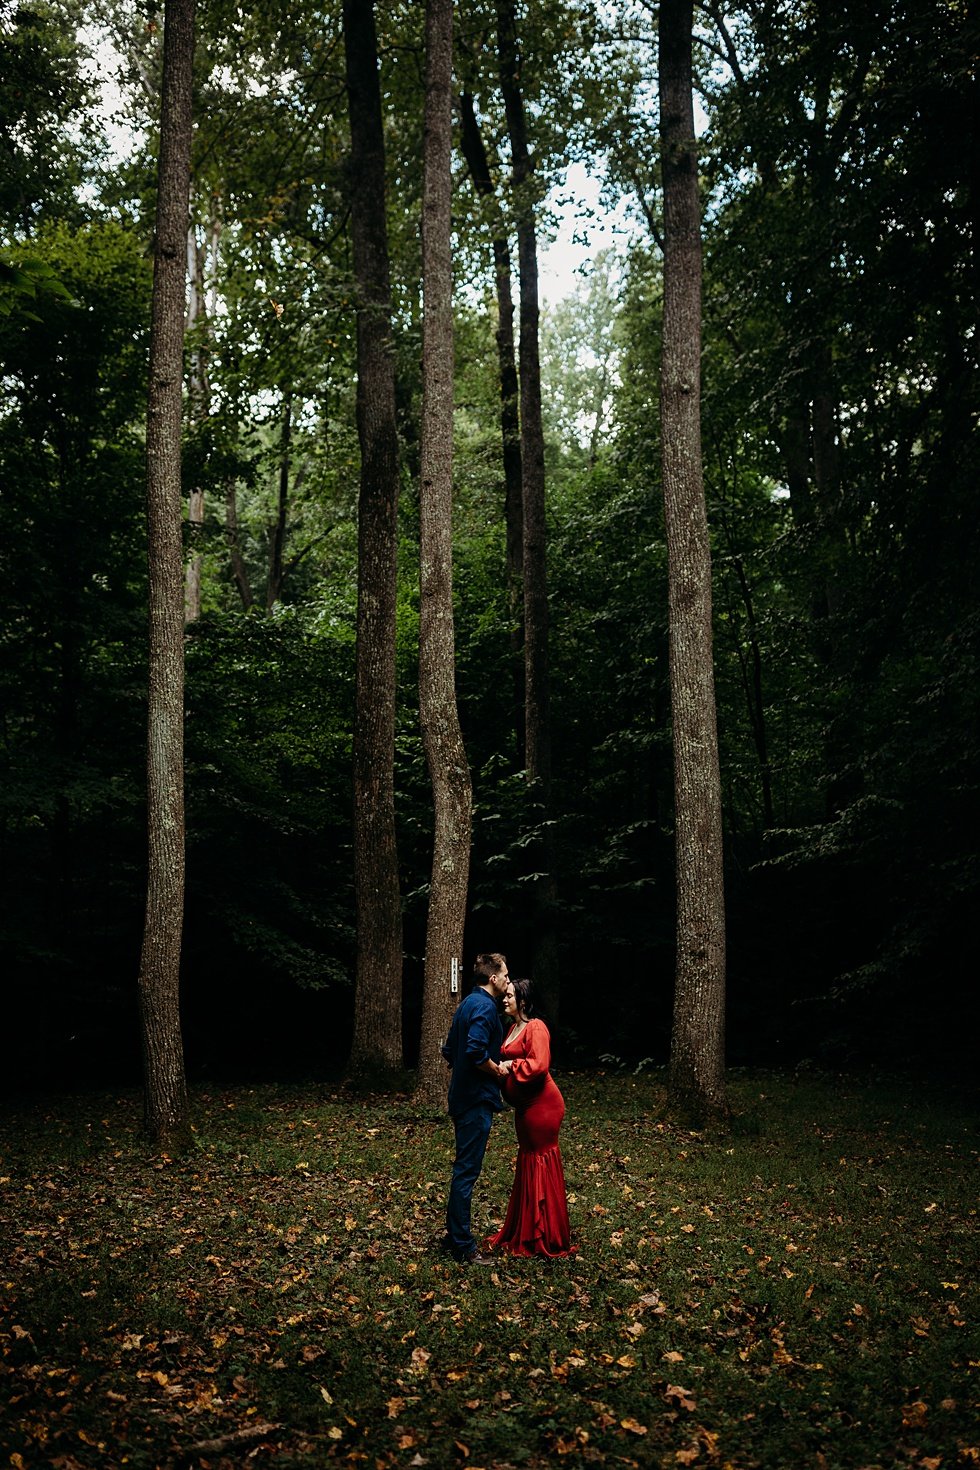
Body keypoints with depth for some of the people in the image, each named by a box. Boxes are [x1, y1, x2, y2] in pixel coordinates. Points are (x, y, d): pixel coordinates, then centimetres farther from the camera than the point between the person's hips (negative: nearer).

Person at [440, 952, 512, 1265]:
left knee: (464, 1168, 17)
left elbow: (449, 1051, 19)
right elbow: (476, 1051, -29)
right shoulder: (485, 1007, -16)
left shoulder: (467, 1004, 14)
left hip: (462, 1096, 10)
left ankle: (455, 1235, 25)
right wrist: (498, 1071, -12)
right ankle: (463, 1246, 1)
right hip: (477, 1099, -10)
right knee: (467, 1171, -5)